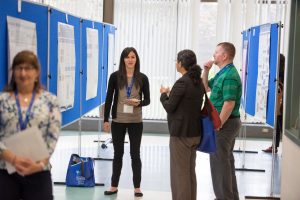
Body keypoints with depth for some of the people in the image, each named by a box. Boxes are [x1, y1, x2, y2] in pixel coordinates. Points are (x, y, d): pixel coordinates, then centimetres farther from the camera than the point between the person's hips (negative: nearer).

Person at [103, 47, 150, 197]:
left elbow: (147, 100, 3)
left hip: (136, 122, 0)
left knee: (135, 154, 7)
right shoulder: (115, 76, -3)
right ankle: (114, 186, 21)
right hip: (118, 121, 0)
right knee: (118, 153, 11)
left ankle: (137, 187, 15)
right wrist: (106, 120, -2)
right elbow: (109, 99, 0)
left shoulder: (142, 78, -2)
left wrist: (138, 103, -19)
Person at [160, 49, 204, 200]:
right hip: (195, 132, 8)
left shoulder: (182, 83, -18)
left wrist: (163, 94, 4)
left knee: (179, 173, 1)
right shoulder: (199, 82, 8)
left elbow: (169, 107, -13)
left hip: (181, 133, -8)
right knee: (190, 171, 16)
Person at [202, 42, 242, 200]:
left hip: (225, 122, -10)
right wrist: (206, 71, 9)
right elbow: (206, 87, 24)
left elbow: (229, 104, -26)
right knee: (226, 160, 18)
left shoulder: (229, 76, -20)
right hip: (226, 122, 10)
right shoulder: (222, 73, 12)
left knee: (219, 161, -3)